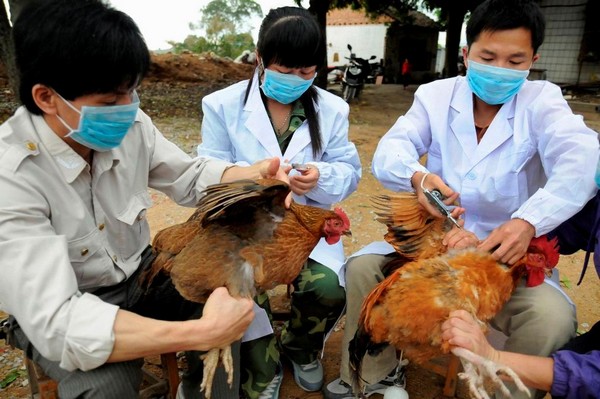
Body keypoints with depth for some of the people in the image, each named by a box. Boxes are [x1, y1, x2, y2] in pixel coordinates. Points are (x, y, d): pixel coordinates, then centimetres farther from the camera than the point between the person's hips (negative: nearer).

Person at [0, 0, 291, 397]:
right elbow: (55, 321, -36)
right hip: (59, 314, -4)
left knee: (231, 290, -12)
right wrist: (202, 333, -45)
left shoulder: (131, 125, -16)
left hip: (140, 275, 5)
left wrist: (252, 174, -22)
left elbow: (190, 175, 0)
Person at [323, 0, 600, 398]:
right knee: (362, 267, -15)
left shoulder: (541, 101, -6)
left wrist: (526, 222, -43)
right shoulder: (435, 95, -1)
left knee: (554, 317, -26)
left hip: (509, 251, -1)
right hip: (433, 237, 2)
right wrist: (417, 177, -39)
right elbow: (390, 149, -14)